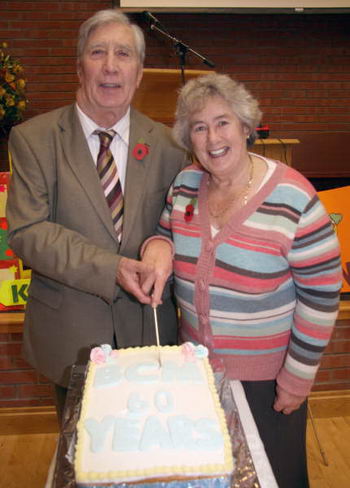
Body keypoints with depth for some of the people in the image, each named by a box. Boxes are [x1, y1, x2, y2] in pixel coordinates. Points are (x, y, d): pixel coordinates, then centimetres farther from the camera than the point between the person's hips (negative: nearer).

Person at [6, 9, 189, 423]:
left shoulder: (165, 144, -1)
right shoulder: (33, 139, -7)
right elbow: (26, 231, -13)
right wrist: (110, 269, -24)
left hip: (148, 327, 2)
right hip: (70, 334, -1)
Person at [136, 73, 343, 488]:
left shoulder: (294, 199, -21)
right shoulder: (185, 185, -5)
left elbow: (321, 294, -16)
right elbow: (167, 235, 10)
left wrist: (298, 377, -11)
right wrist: (158, 248, -15)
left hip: (267, 376, -4)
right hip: (196, 364, 5)